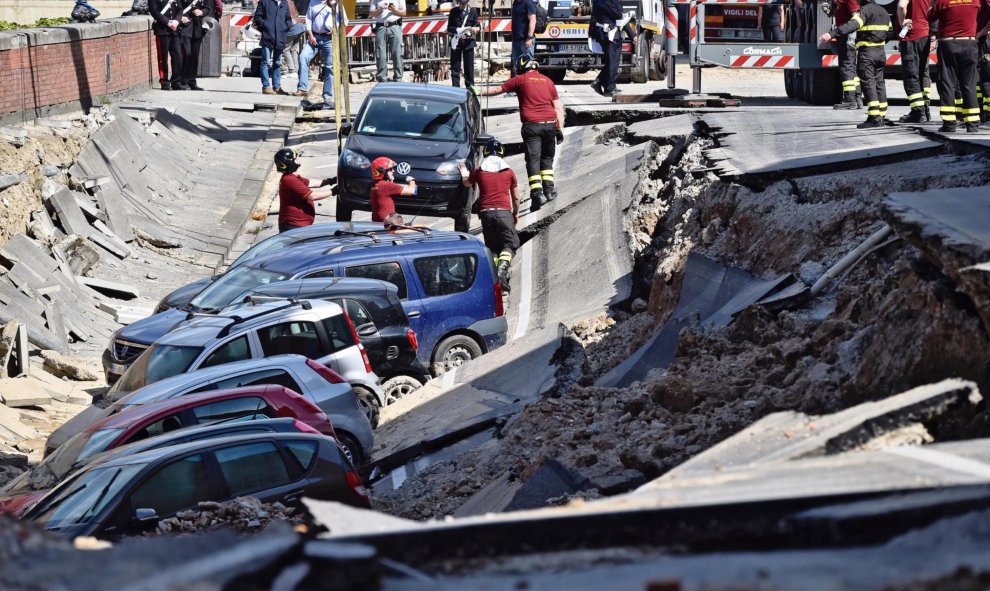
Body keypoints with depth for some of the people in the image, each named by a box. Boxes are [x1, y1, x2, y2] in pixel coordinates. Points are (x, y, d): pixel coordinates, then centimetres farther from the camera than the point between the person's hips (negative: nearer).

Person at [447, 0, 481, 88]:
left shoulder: (473, 11, 5)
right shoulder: (453, 11, 6)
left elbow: (478, 25, 3)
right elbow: (449, 28, 3)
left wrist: (477, 29, -21)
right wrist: (457, 30, -16)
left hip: (468, 42, 0)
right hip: (456, 41, 0)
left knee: (469, 66, 2)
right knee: (455, 66, 1)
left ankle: (470, 86, 9)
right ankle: (455, 87, 4)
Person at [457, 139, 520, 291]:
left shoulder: (479, 171, 7)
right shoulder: (509, 172, 7)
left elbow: (467, 183, 30)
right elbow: (516, 197, 14)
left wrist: (464, 173, 51)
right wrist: (516, 213, 29)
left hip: (486, 212, 1)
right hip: (504, 211, -1)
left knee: (492, 247, 11)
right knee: (510, 244, 1)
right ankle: (502, 270, -23)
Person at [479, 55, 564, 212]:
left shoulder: (521, 80, 4)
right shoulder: (547, 81, 14)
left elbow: (497, 90, 11)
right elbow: (558, 107, 11)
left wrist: (479, 92, 24)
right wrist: (560, 128, 13)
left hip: (531, 125, -3)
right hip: (549, 124, 3)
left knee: (533, 159, -3)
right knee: (547, 158, 17)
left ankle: (537, 192, -15)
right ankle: (549, 189, 12)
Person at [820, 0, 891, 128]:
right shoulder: (883, 12, 14)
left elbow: (852, 25, -29)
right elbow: (889, 31, 24)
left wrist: (831, 34, -40)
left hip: (866, 52, -8)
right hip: (881, 52, 8)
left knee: (868, 83, -9)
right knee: (879, 83, 14)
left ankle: (874, 117, -17)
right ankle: (881, 115, 16)